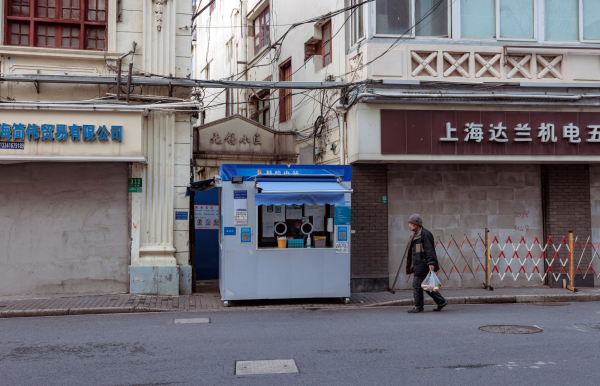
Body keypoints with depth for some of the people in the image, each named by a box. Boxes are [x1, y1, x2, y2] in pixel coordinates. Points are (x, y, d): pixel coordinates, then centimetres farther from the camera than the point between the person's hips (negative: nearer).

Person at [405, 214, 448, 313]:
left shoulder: (425, 234, -12)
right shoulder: (416, 235, 19)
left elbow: (429, 249, -19)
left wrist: (431, 263, -26)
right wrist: (413, 266, 22)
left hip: (423, 265, -10)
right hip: (418, 265, 10)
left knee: (417, 285, -5)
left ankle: (418, 307, 4)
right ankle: (441, 301, 19)